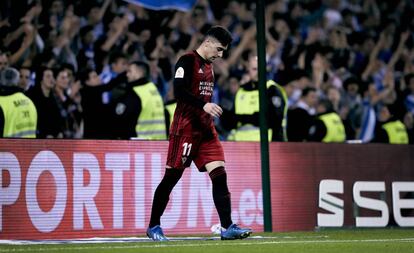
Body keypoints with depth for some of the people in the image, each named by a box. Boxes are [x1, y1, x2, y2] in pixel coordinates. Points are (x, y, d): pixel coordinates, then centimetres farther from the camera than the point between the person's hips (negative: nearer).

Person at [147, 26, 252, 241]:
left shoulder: (208, 66, 16)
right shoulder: (187, 61, -9)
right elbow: (178, 92, -21)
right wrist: (204, 105, -29)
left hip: (206, 129, 8)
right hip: (185, 128, -8)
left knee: (219, 175, -5)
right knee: (171, 177, -1)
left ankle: (227, 227, -9)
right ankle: (153, 226, 12)